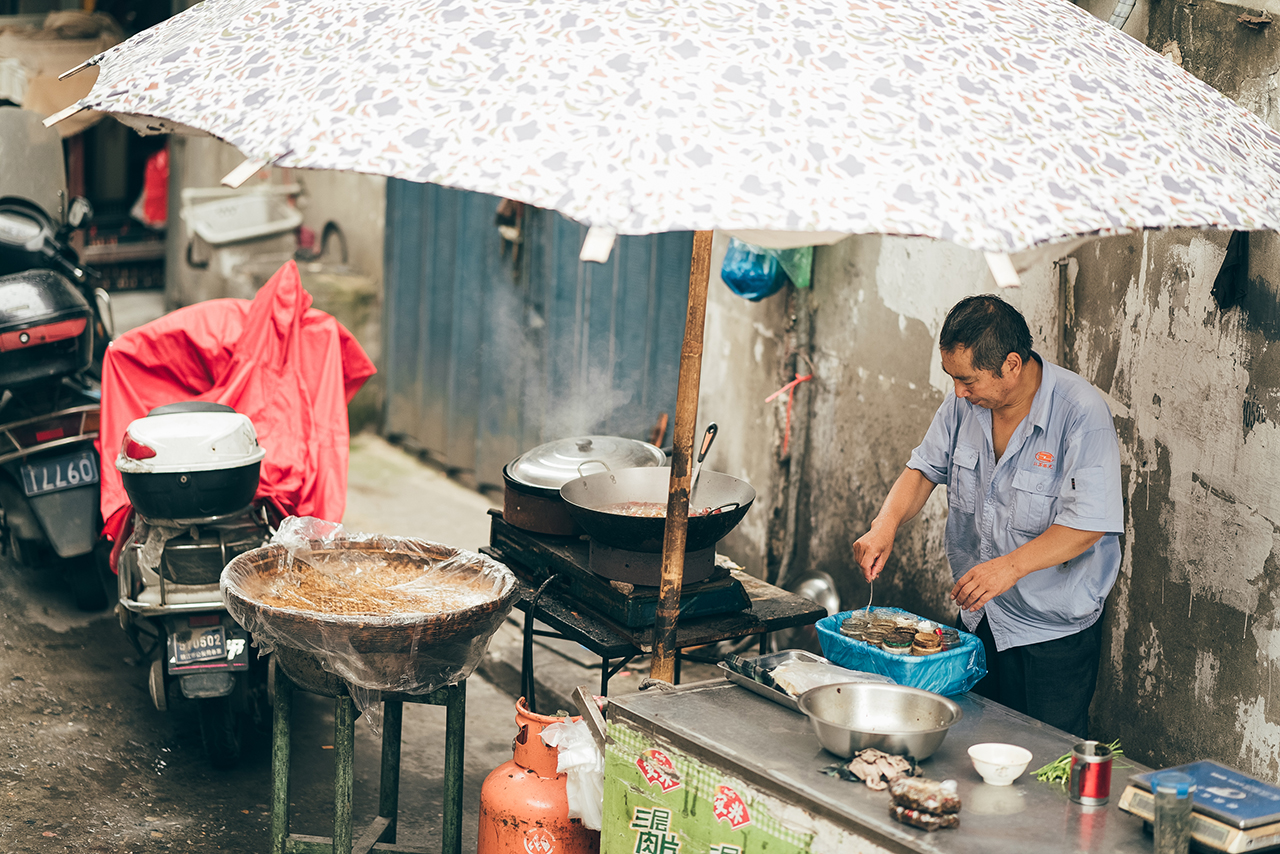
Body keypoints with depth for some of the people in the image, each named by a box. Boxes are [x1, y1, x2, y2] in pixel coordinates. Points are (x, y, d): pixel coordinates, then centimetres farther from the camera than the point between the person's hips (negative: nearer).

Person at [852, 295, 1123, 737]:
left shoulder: (1083, 414, -22)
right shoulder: (964, 402, -2)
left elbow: (1089, 523, -25)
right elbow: (924, 469, 9)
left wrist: (1010, 566, -34)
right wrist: (886, 523, -10)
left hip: (1054, 633, -6)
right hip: (980, 618, 6)